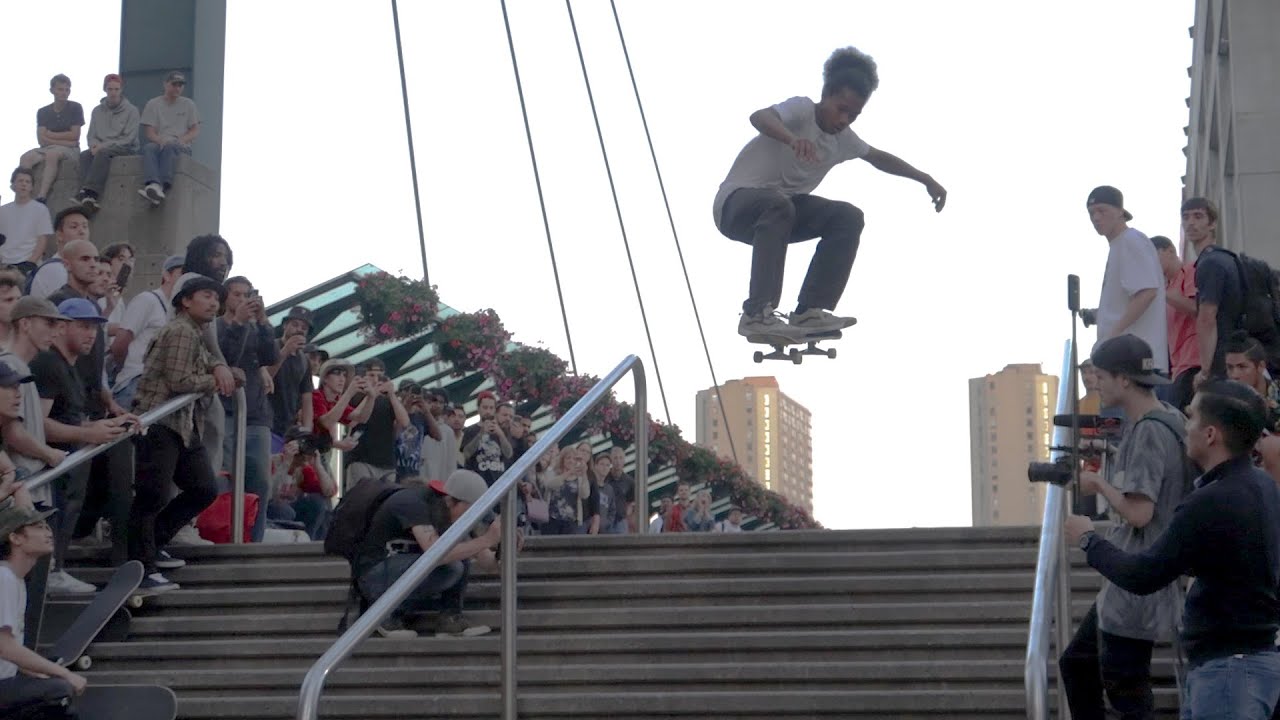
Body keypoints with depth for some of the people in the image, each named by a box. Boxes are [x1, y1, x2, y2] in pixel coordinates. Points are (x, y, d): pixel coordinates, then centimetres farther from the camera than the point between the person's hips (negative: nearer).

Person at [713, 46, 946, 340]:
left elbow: (879, 158, 26)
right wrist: (792, 139, -60)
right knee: (778, 205, -40)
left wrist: (927, 180, 25)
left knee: (849, 218, -11)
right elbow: (760, 117, -39)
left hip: (783, 206, 8)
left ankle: (810, 312, -15)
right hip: (737, 203, -8)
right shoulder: (803, 110, -17)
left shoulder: (842, 139, 7)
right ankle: (757, 314, -42)